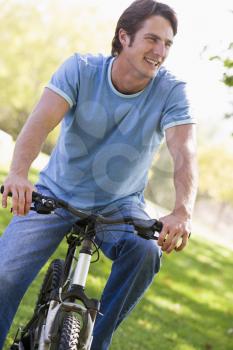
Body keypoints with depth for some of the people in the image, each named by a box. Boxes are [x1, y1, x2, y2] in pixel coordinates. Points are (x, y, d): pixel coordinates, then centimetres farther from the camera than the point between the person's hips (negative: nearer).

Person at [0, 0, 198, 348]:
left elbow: (185, 153, -26)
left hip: (119, 205, 0)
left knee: (145, 251, -31)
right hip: (56, 195, 0)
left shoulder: (171, 91, -14)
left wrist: (183, 211, -46)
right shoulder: (81, 69, -15)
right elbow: (41, 121, -29)